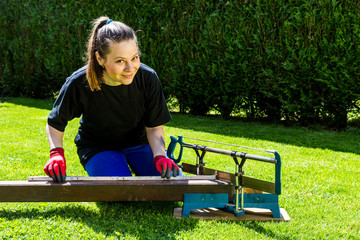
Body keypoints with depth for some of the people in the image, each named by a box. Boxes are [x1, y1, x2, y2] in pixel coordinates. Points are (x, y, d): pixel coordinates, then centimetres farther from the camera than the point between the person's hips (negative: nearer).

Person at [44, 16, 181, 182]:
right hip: (97, 149, -2)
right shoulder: (79, 84, -24)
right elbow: (55, 122, -7)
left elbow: (154, 126, -8)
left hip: (139, 143, 2)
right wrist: (56, 153, -24)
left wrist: (160, 156, -27)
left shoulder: (148, 79, -21)